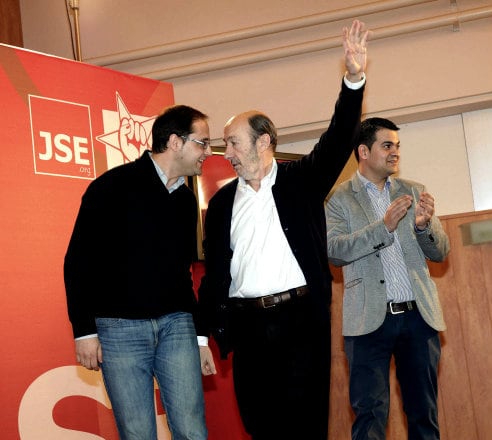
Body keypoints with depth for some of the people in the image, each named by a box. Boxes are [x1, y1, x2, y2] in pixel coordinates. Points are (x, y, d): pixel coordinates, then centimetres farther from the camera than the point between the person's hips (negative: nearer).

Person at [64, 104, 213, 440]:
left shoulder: (187, 199, 13)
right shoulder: (114, 186, -6)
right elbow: (79, 260, -6)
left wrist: (194, 320, 14)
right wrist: (84, 330, -10)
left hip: (176, 324, 5)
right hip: (120, 326, -5)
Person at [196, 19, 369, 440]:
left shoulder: (301, 180, 6)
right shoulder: (222, 202, 11)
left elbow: (338, 141, -9)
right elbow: (214, 272, 11)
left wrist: (354, 80, -22)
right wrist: (203, 336, 8)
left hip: (301, 317, -2)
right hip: (248, 323, 2)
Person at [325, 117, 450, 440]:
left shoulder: (414, 192, 11)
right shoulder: (339, 199, 2)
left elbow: (441, 252, 9)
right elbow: (334, 249, -13)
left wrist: (425, 225, -12)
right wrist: (384, 226, -22)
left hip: (419, 315, 3)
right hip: (370, 319, -3)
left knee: (424, 412, 9)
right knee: (370, 414, -2)